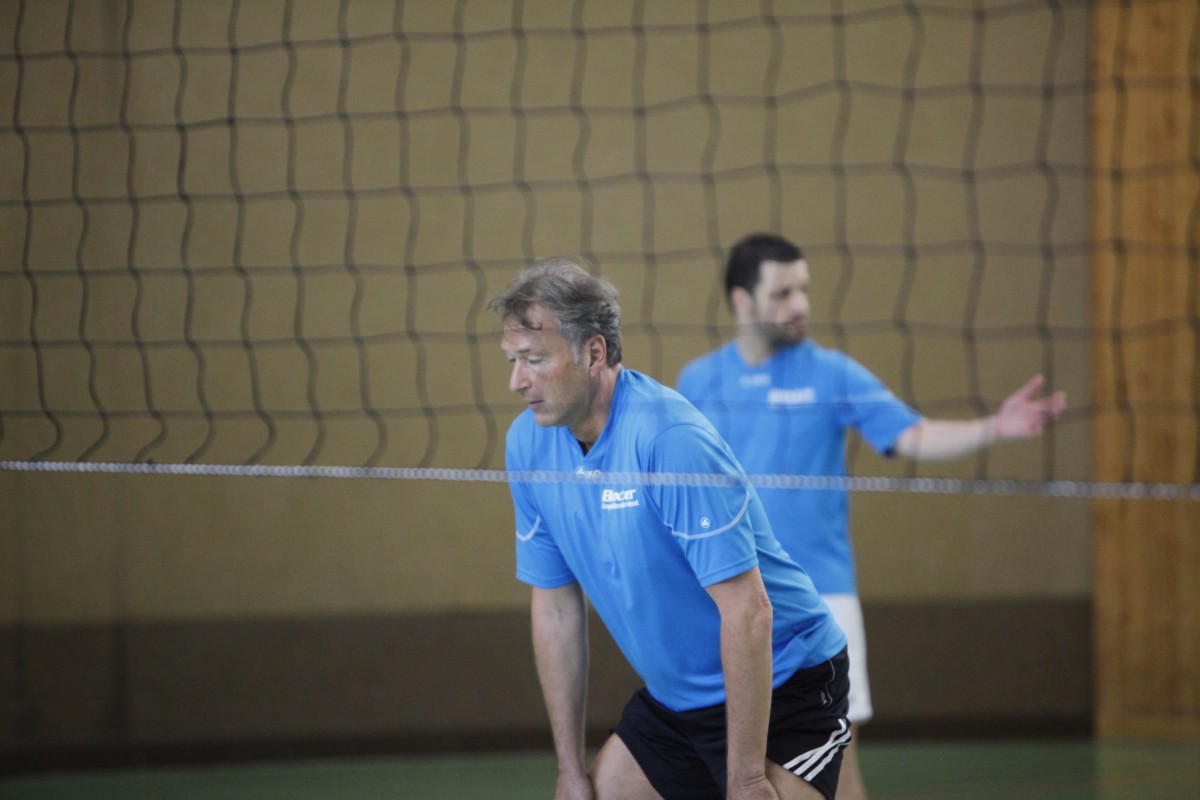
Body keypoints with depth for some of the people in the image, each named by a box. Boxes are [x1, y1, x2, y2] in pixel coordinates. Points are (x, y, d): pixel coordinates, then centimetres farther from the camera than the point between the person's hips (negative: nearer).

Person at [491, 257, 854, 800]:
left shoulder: (670, 440, -26)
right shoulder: (528, 444, -2)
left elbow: (747, 611, -27)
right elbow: (556, 608, 6)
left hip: (779, 689, -7)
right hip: (671, 697, 7)